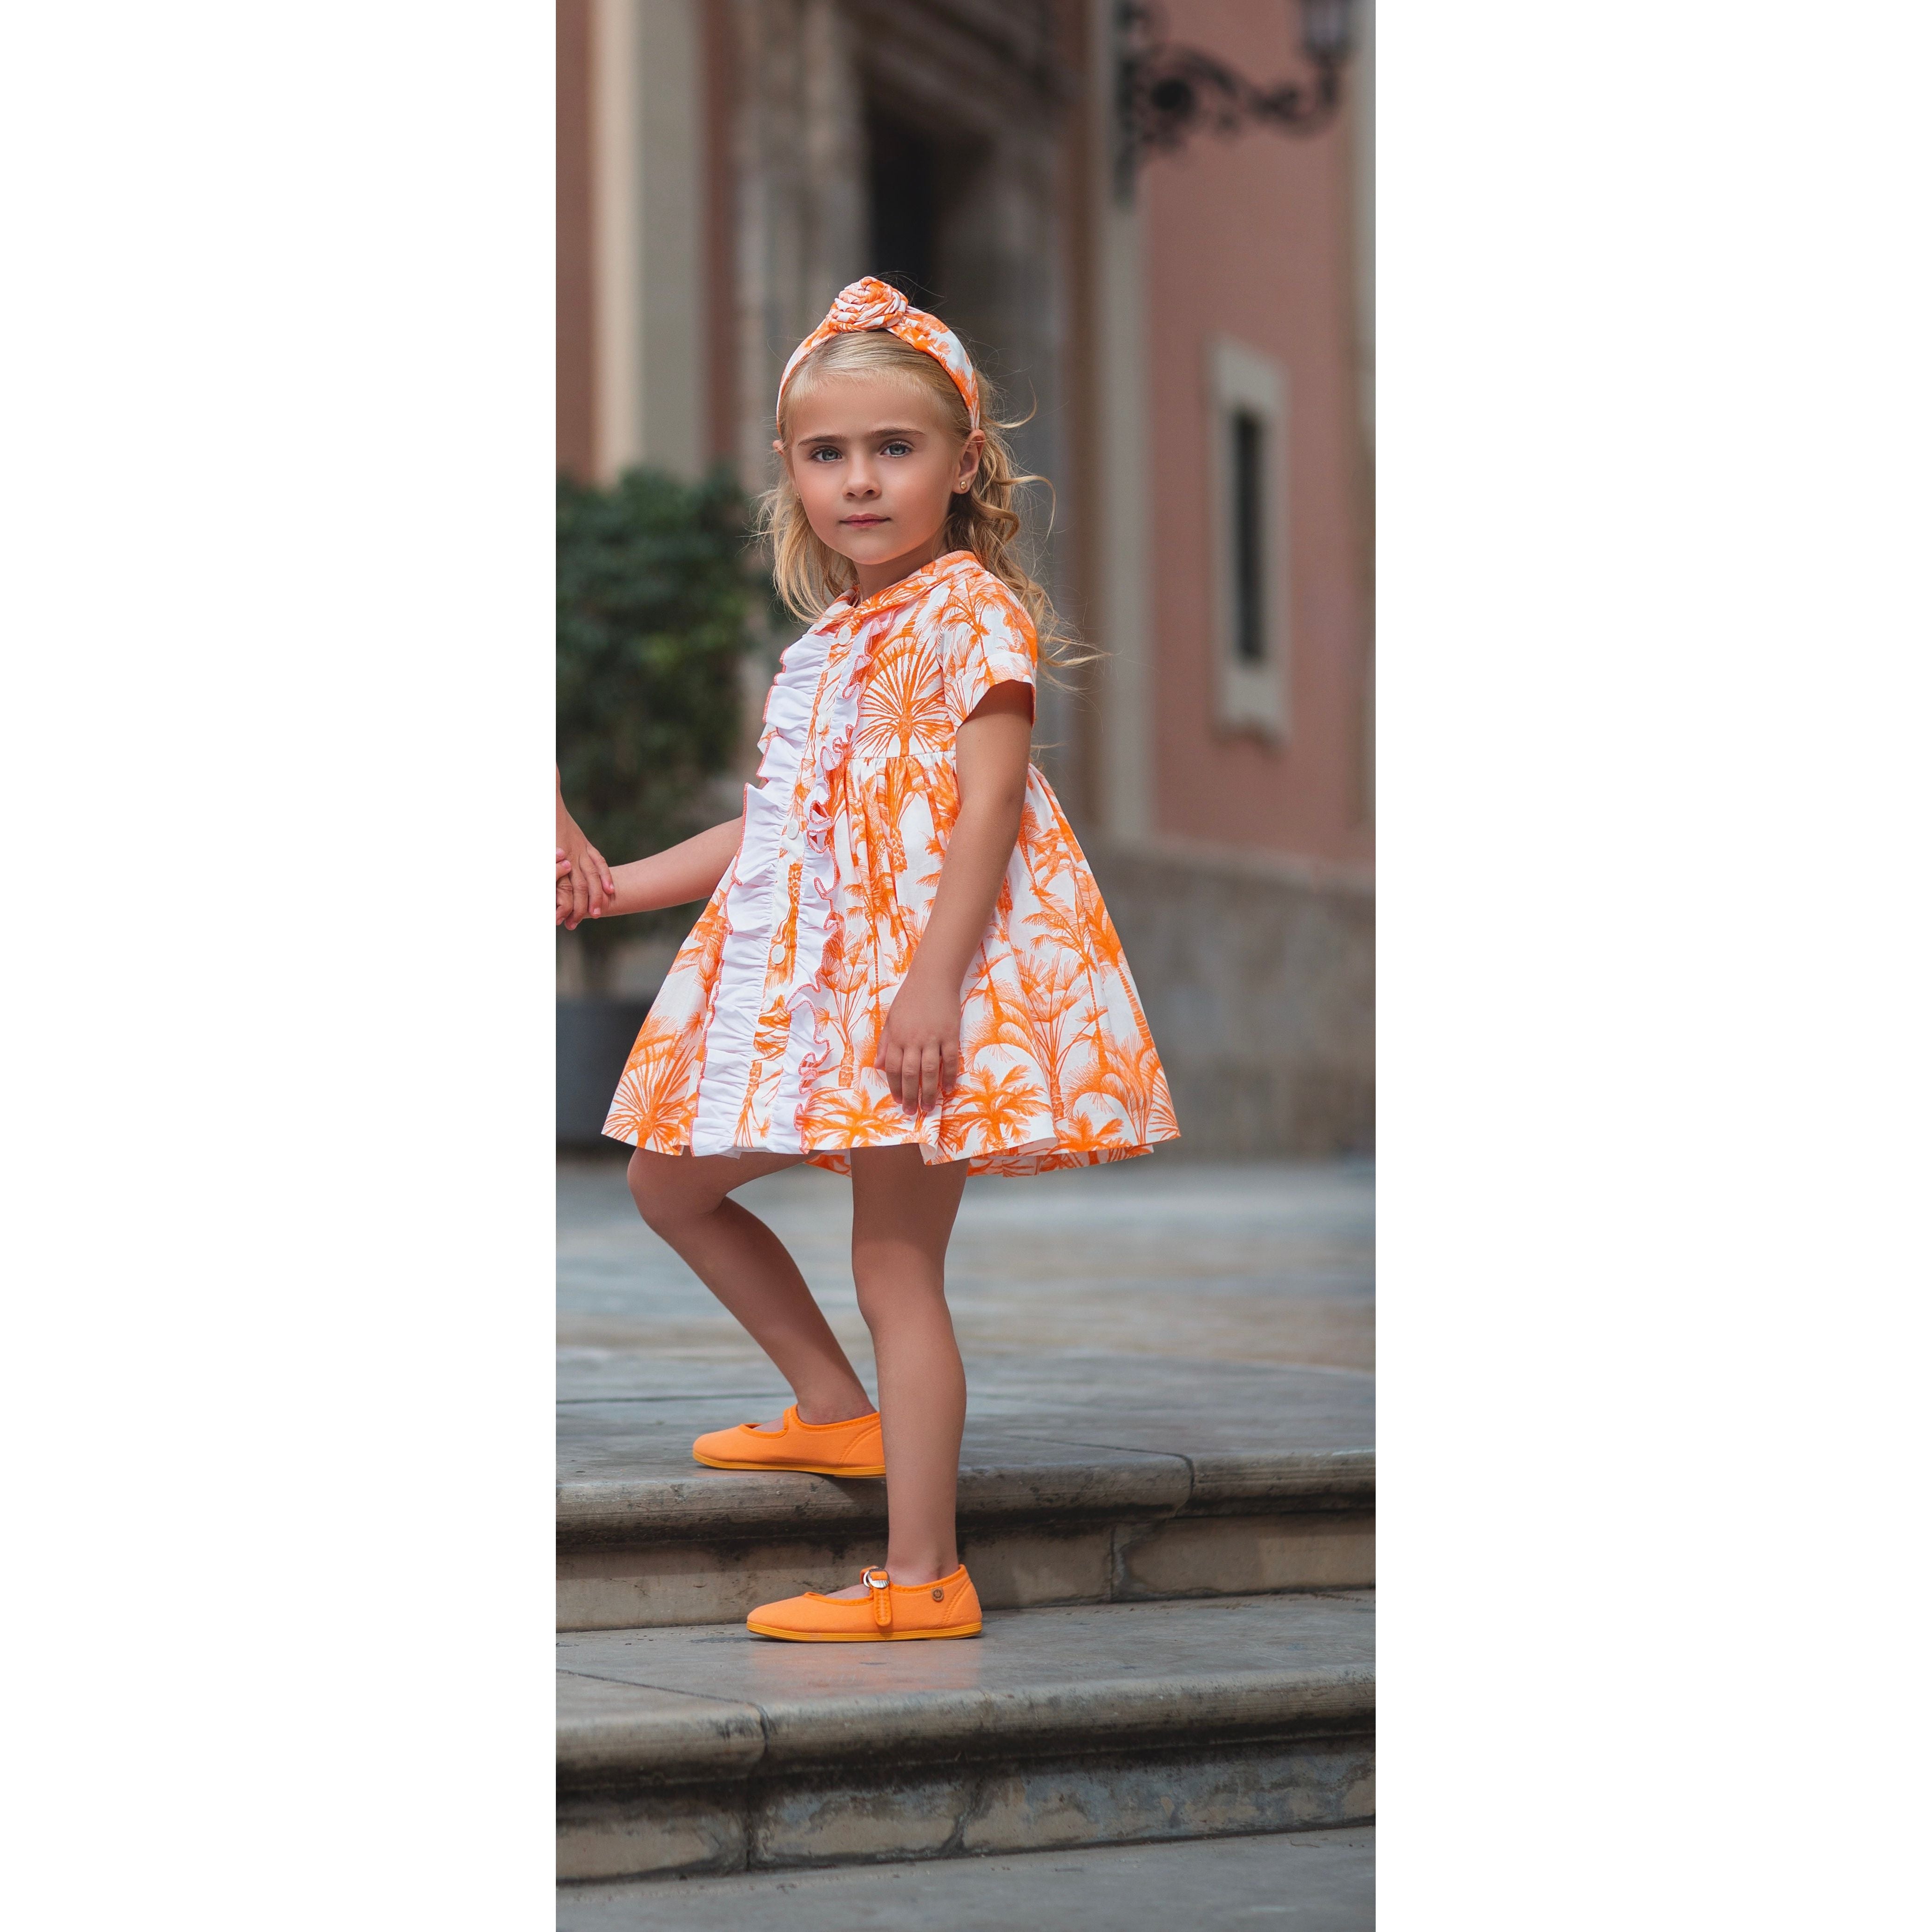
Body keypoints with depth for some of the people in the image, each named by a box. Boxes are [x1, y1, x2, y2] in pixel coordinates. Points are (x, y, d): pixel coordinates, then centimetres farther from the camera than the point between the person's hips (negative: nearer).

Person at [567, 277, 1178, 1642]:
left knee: (896, 1262, -9)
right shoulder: (829, 642, 18)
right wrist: (615, 886, 21)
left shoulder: (973, 611, -7)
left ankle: (923, 1576, -6)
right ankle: (840, 1414, 25)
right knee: (672, 1182, 14)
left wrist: (932, 981, -27)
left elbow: (986, 807, -17)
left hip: (921, 958, -9)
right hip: (811, 966, 9)